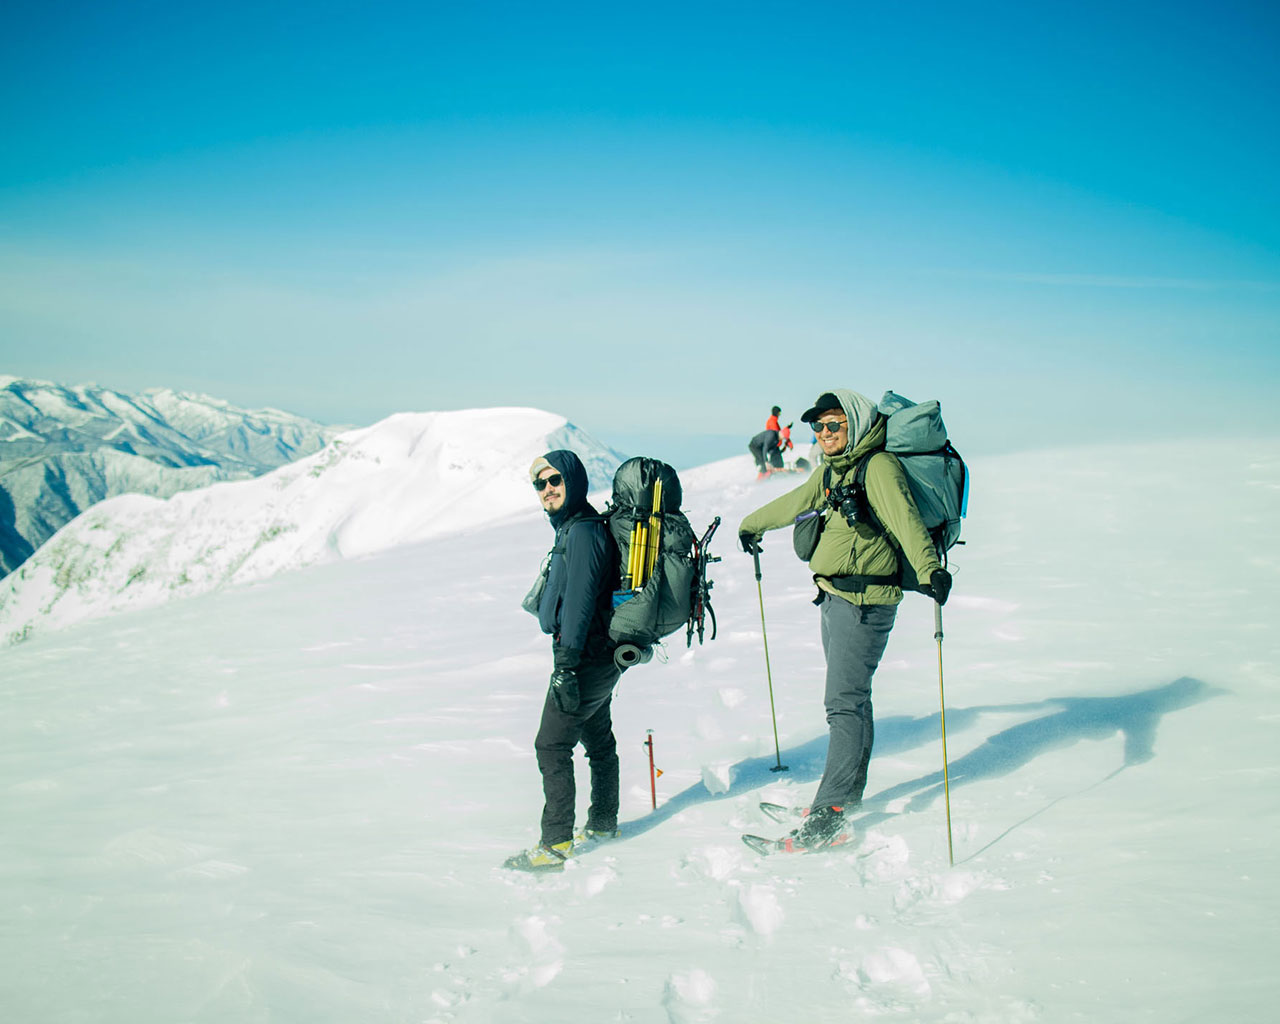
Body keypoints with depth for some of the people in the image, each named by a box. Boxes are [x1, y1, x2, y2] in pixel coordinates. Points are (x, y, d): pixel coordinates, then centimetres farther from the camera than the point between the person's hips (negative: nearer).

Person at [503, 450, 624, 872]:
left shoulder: (582, 531, -19)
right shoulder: (573, 527, 13)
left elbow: (579, 602, -25)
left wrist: (565, 667, -26)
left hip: (586, 658, -11)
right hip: (601, 654, 11)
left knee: (551, 746, -7)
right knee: (598, 739, 20)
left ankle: (556, 845, -3)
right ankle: (602, 824, 34)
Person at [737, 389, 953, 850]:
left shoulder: (878, 467, -12)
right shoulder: (833, 470, 15)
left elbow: (904, 518, -28)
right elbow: (795, 502, 32)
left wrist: (930, 569, -44)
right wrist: (752, 524, 47)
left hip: (864, 602, -9)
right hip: (836, 599, 9)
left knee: (844, 703, -10)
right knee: (851, 699, 15)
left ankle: (830, 813, -8)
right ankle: (848, 796, 25)